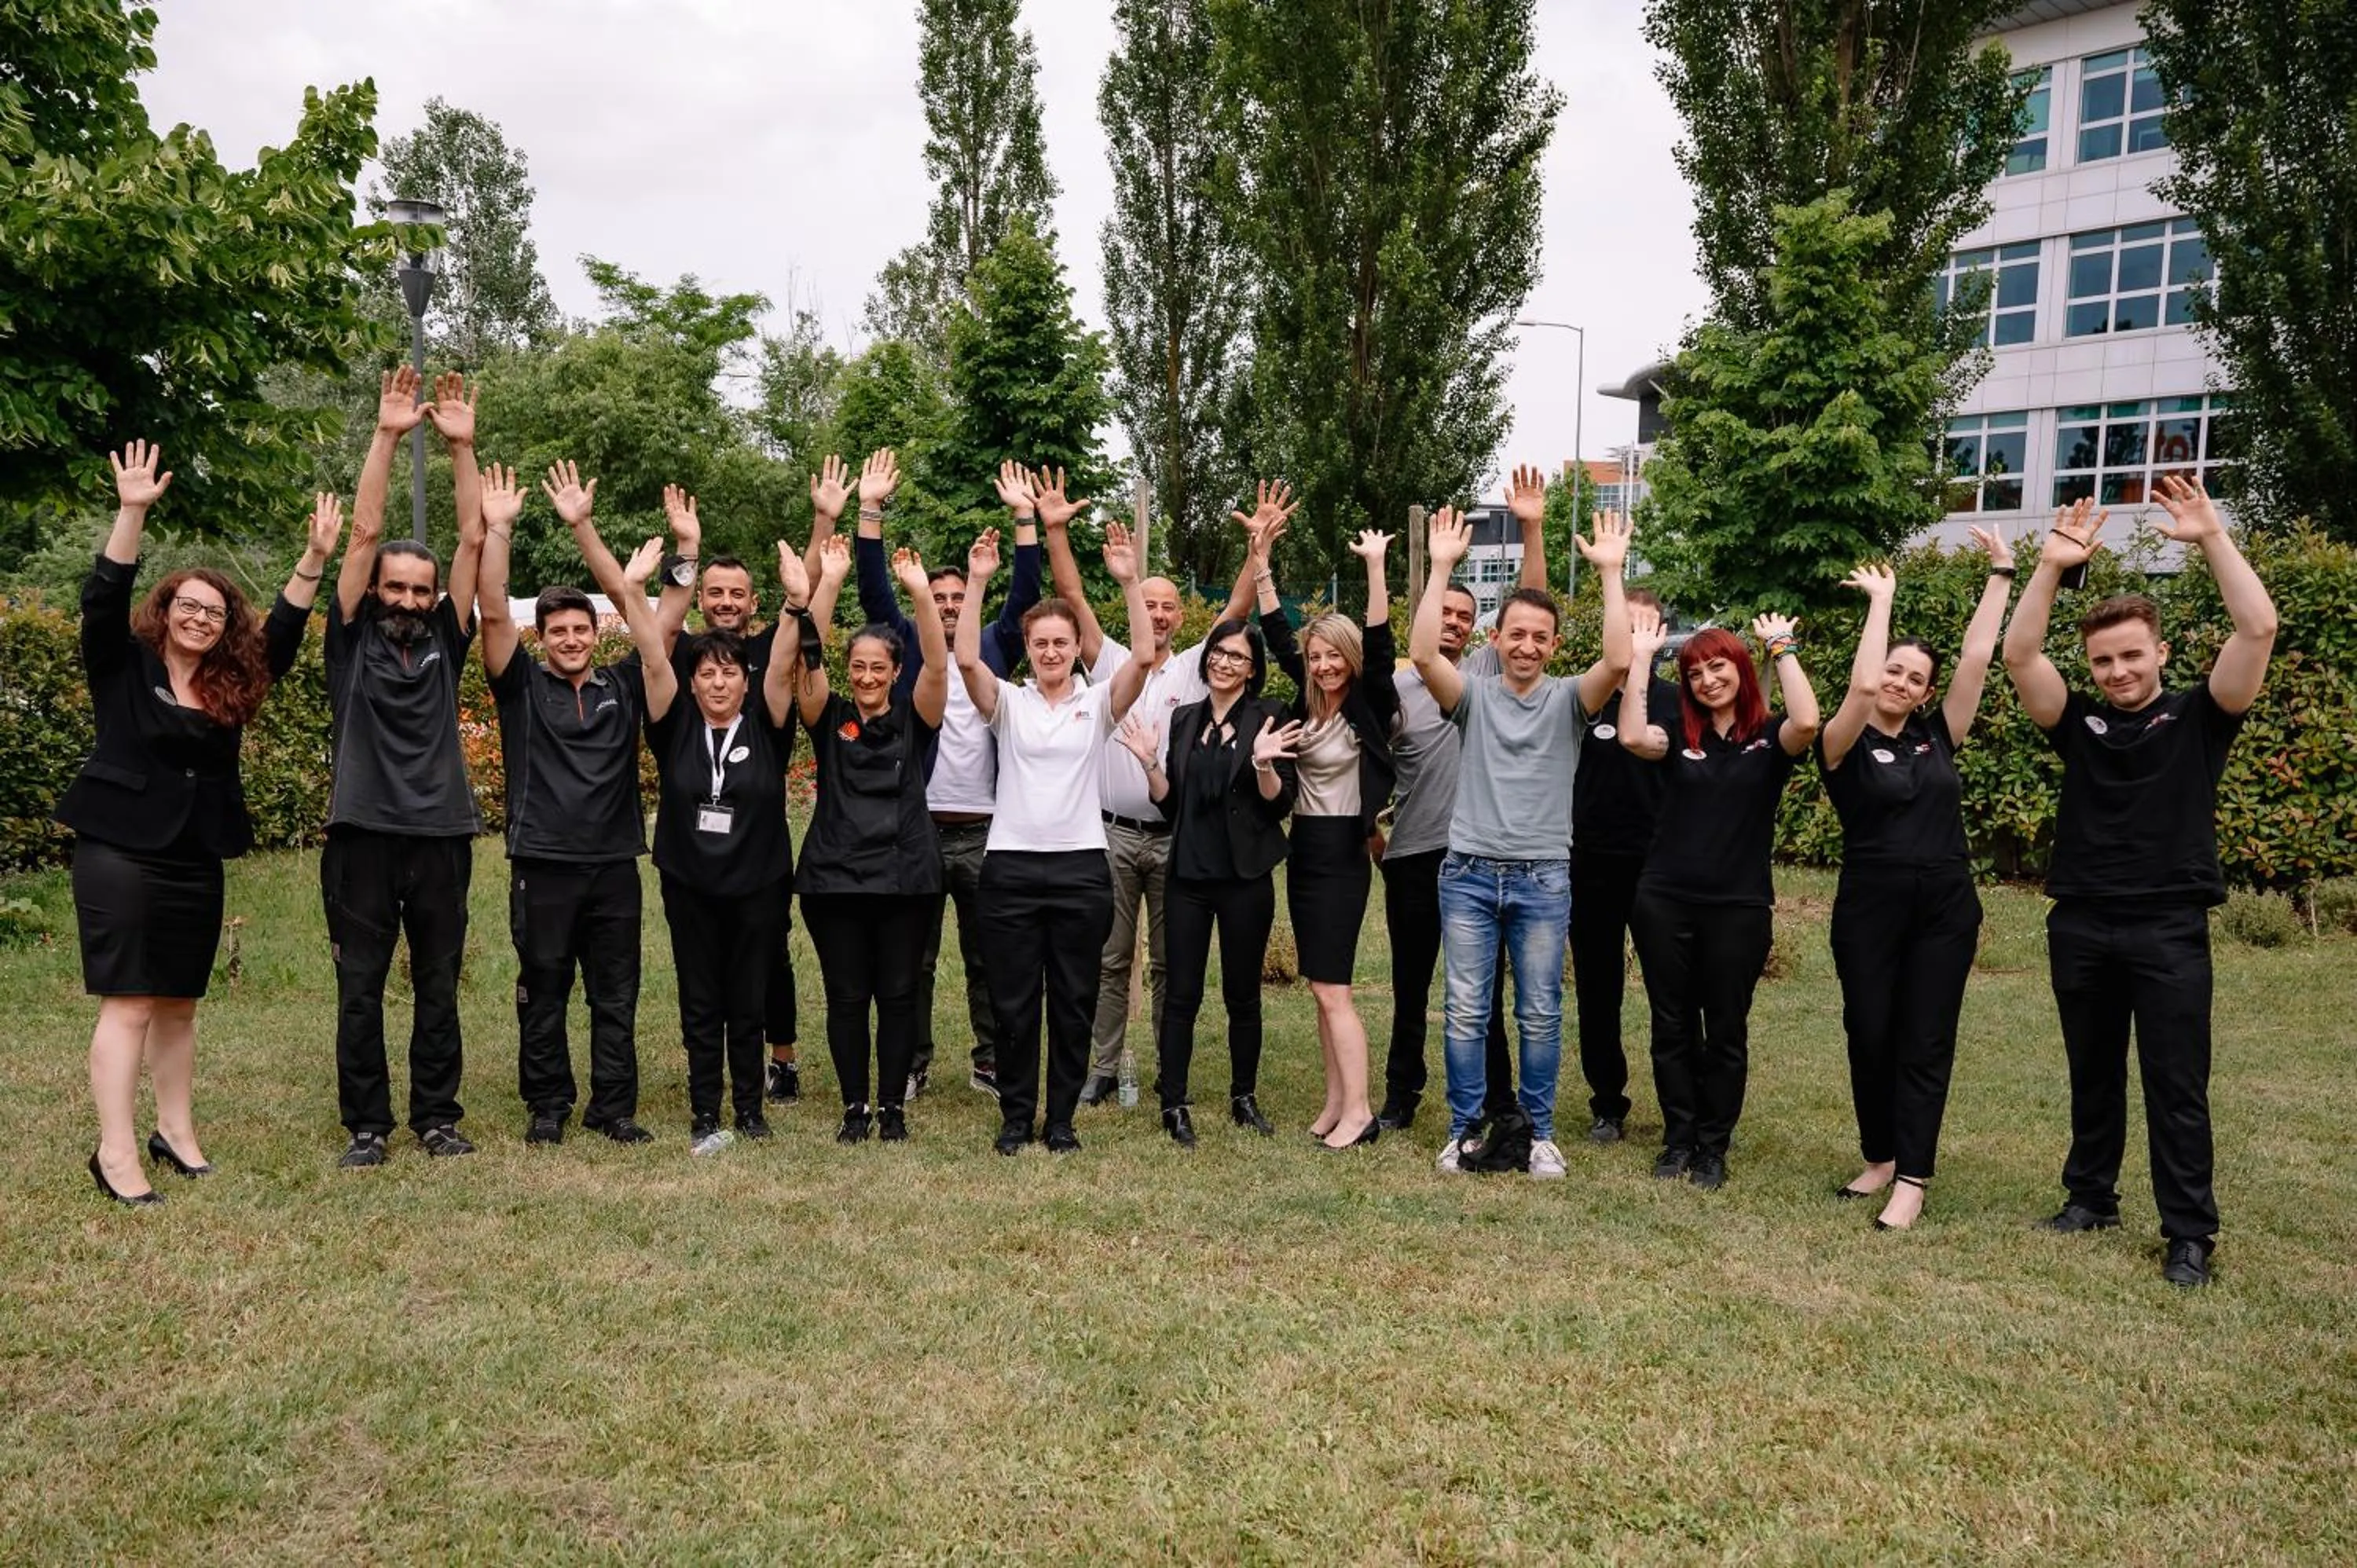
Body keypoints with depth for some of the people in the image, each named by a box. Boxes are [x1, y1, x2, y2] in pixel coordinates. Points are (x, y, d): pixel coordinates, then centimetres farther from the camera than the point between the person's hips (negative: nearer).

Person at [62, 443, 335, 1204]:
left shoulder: (230, 685, 8)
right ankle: (115, 1154, -5)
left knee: (179, 1005, 12)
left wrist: (315, 558, -4)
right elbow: (102, 600, -15)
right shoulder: (124, 667, -2)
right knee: (128, 1004, -8)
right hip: (120, 853, -5)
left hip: (197, 862, 5)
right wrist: (132, 511, -25)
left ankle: (176, 1132, 21)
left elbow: (283, 632, 7)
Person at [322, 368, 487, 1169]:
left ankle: (437, 1117, 19)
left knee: (439, 988, 9)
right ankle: (367, 1125, 14)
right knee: (360, 990, 4)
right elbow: (363, 532, -2)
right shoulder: (353, 639, 5)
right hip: (363, 834, -2)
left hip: (440, 835, 2)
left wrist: (461, 445, -2)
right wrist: (388, 436, -7)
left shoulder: (444, 642, 9)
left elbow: (473, 540, 3)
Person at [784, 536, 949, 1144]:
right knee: (846, 997, 7)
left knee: (898, 996, 6)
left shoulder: (914, 719, 3)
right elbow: (806, 658, -10)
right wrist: (826, 584, -22)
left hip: (904, 877, 0)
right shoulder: (829, 718, 5)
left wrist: (921, 594, -25)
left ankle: (892, 1106, 18)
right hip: (834, 877, 1)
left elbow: (938, 666, -12)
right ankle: (855, 1106, 19)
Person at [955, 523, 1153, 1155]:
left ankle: (1062, 1117, 20)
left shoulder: (1099, 703, 4)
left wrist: (1129, 582, -20)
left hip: (1080, 867, 0)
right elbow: (966, 659, -14)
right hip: (1011, 866, 0)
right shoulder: (1007, 702, 4)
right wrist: (977, 583, -21)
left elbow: (1145, 657, -12)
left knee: (1073, 1002, 7)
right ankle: (1016, 1116, 20)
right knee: (1014, 1002, 7)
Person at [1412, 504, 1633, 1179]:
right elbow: (1422, 654, -15)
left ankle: (1539, 1131, 21)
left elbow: (1617, 661, -17)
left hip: (1543, 879, 0)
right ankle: (1465, 1129, 17)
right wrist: (1441, 568, -19)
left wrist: (1610, 573, -19)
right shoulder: (1474, 695, 2)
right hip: (1469, 874, 0)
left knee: (1540, 1015, 8)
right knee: (1465, 1013, 5)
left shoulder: (1569, 699, 2)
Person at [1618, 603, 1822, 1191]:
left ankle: (1713, 1148, 20)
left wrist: (1782, 648, -13)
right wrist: (1642, 655, -13)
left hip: (1739, 908, -2)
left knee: (1726, 1032, 7)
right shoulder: (1678, 733, 4)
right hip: (1664, 901, 2)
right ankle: (1678, 1140, 22)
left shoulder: (1769, 739, 0)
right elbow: (1632, 736, -16)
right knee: (1672, 1028, 10)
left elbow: (1807, 722, -22)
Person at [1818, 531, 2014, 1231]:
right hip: (1870, 907, -2)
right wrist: (1880, 601, -13)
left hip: (1946, 906, 3)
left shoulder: (1937, 737, 7)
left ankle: (1912, 1181, 4)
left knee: (1926, 1044, 1)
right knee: (1870, 1039, 6)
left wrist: (2001, 575, 1)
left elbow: (1977, 658, 2)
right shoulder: (1846, 745, -3)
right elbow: (1861, 684, -22)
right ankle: (1880, 1158, 24)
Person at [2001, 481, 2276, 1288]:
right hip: (2081, 926, 3)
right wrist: (2052, 568, -15)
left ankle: (2189, 1234, 8)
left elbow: (2259, 628, -12)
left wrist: (2212, 536, -15)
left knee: (2176, 1089, 1)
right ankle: (2090, 1197, 28)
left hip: (2169, 930, -3)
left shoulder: (2199, 717, 1)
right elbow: (2019, 653, -6)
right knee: (2093, 1078, 15)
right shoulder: (2078, 721, 6)